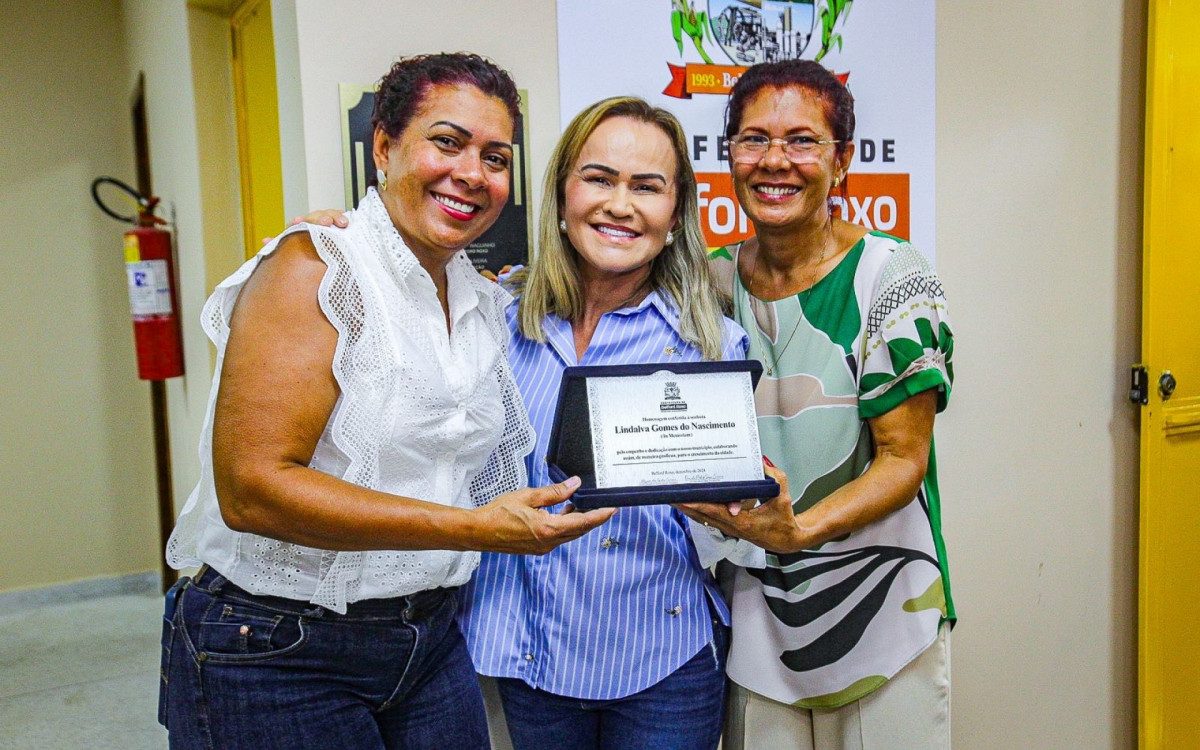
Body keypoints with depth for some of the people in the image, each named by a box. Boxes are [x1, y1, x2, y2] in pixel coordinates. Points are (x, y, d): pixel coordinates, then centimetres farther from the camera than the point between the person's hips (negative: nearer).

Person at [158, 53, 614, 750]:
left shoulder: (484, 302, 5)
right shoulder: (314, 269, -16)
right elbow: (251, 488, -24)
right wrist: (474, 527, -27)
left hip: (431, 636, 6)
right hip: (275, 650, -6)